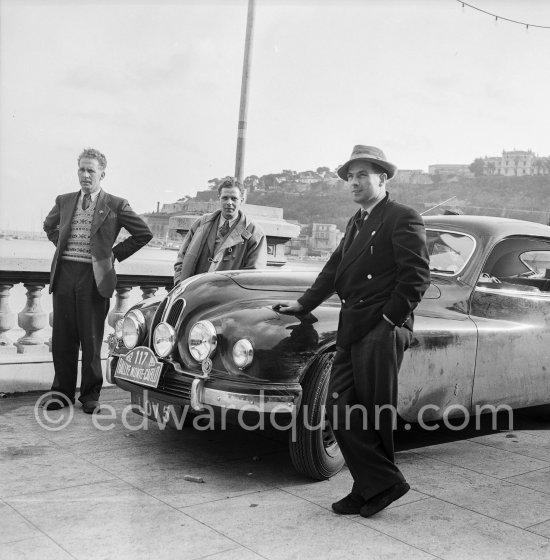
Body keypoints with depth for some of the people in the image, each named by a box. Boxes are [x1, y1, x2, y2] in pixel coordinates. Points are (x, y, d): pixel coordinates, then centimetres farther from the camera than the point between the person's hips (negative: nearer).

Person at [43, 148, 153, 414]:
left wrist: (115, 253, -1)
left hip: (94, 276, -4)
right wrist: (61, 245, 14)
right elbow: (49, 226, 30)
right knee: (62, 339, 7)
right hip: (64, 274, 4)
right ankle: (63, 392, 20)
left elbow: (144, 233, 1)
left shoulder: (116, 205, -1)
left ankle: (90, 395, 15)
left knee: (91, 340, 2)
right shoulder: (64, 201, 12)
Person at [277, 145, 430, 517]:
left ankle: (380, 484, 18)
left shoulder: (403, 218, -4)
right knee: (341, 411, 5)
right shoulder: (356, 223, 21)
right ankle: (371, 488, 16)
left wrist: (390, 320, -14)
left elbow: (417, 276, -12)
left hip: (381, 333, -8)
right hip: (352, 332, 8)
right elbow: (335, 269, 25)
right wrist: (304, 304, 22)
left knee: (375, 415, 0)